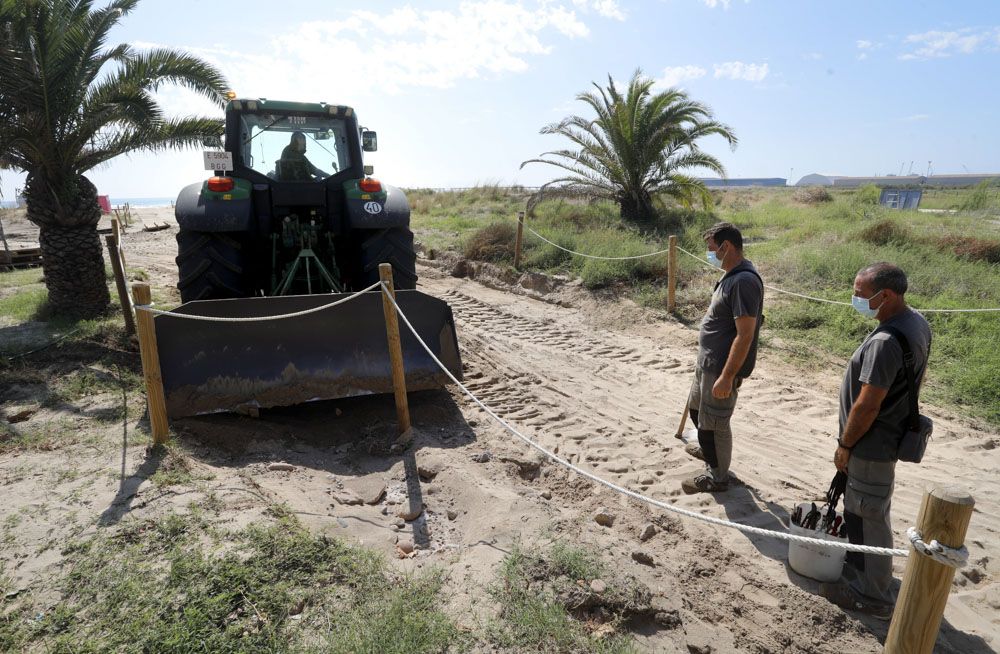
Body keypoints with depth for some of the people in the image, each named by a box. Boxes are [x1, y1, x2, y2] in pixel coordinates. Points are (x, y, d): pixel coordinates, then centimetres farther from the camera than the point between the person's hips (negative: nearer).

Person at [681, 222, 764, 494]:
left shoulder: (744, 281, -24)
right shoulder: (732, 275, 8)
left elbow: (745, 335, -27)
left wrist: (727, 377, -26)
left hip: (722, 368, -10)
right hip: (707, 362, 10)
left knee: (714, 424, 6)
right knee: (696, 408, 27)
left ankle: (717, 477, 25)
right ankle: (708, 449, 51)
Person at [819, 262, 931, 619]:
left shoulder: (885, 342, -31)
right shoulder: (918, 322, 1)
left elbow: (866, 406, -27)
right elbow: (918, 377, 15)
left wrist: (844, 446, -13)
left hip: (872, 443, -10)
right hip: (892, 433, 10)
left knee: (868, 517, 6)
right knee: (865, 510, 26)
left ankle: (871, 595, 22)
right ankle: (866, 568, 46)